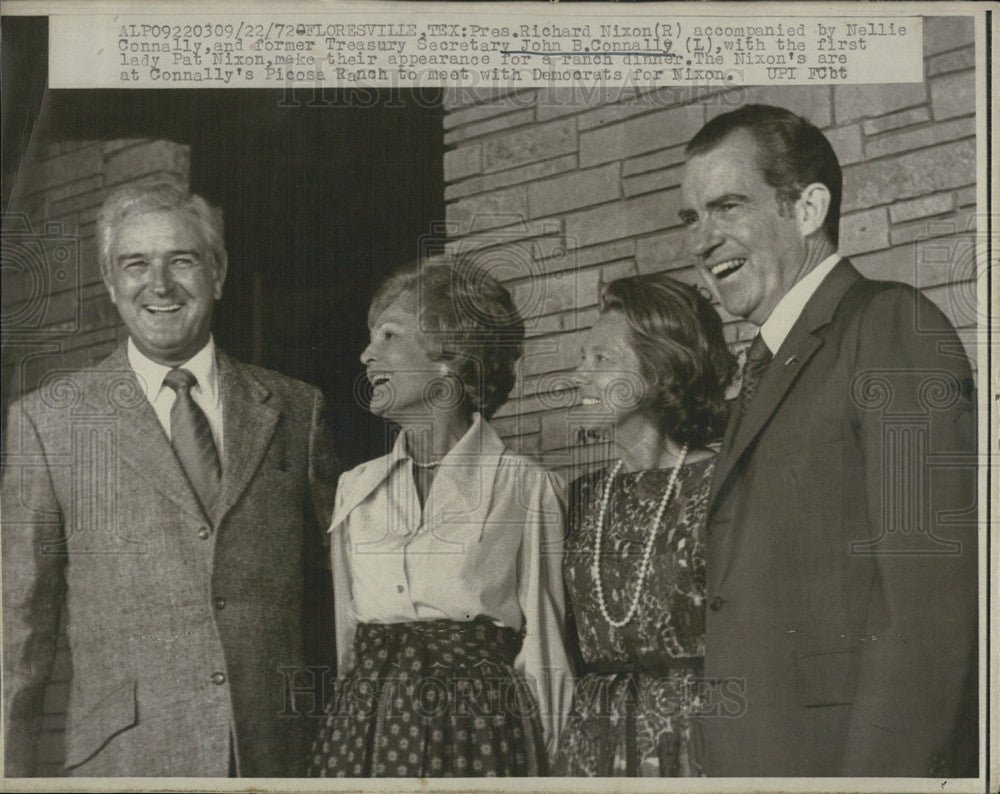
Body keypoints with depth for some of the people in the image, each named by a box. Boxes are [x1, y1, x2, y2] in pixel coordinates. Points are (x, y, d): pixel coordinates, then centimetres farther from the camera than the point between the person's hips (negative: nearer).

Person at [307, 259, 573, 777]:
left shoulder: (525, 488, -1)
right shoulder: (355, 488, 12)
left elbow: (543, 657, 1)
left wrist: (547, 767, -1)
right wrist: (348, 730, 10)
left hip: (478, 734, -3)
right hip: (364, 732, 4)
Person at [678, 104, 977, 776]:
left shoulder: (894, 325, -7)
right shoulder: (769, 367, 20)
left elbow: (931, 602, -17)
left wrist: (878, 774, -22)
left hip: (839, 754, -8)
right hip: (744, 760, 8)